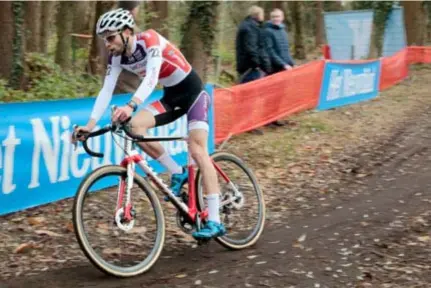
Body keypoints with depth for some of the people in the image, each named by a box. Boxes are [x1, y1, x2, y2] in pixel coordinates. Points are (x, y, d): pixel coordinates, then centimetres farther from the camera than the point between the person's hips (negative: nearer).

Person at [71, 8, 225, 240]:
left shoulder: (150, 40, -25)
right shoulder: (117, 57, -5)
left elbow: (151, 77, -39)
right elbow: (106, 90, -9)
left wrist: (131, 105, -55)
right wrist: (90, 124, -21)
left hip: (193, 92, -6)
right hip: (170, 97, 6)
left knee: (197, 151, -20)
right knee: (135, 126, -19)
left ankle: (214, 221, -20)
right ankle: (177, 173, -2)